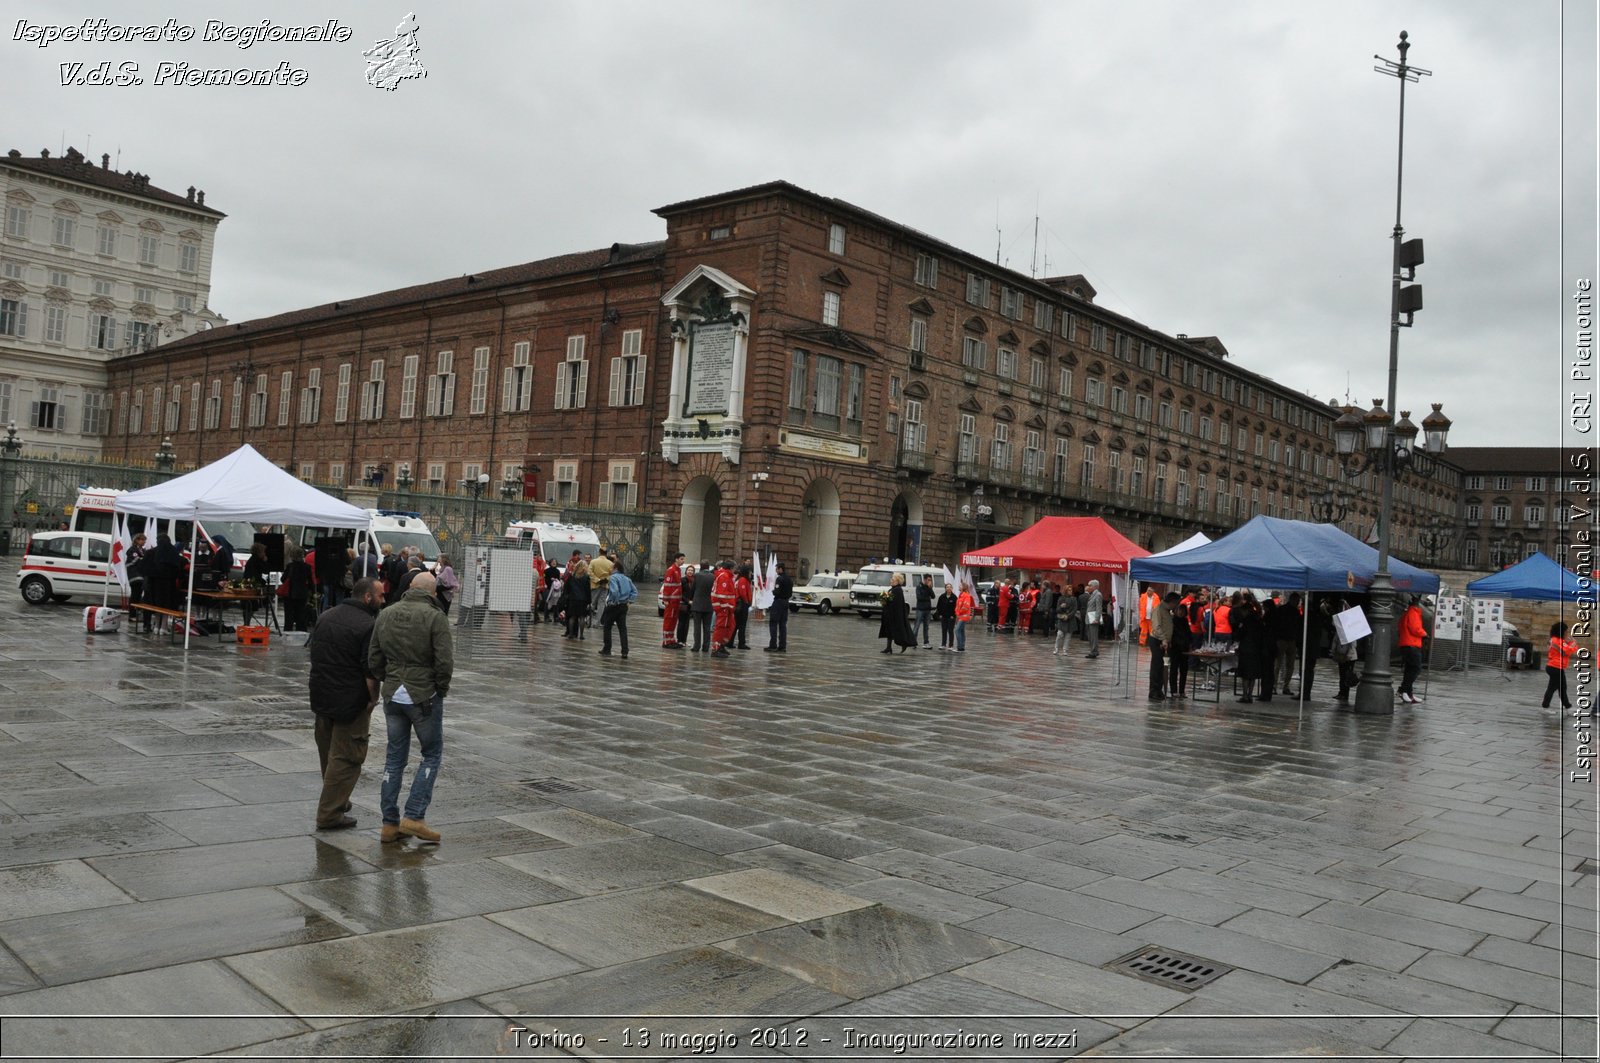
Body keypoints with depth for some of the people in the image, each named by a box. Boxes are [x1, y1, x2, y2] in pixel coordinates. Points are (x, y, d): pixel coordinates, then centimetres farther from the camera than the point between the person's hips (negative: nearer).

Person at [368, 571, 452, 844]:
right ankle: (414, 816, -1)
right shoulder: (435, 617, -13)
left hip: (392, 696, 5)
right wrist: (441, 688, -1)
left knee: (395, 757, 13)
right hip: (425, 696, -5)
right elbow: (445, 661, -17)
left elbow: (374, 659, 10)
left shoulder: (386, 615, 6)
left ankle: (390, 822, 15)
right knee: (432, 755, 8)